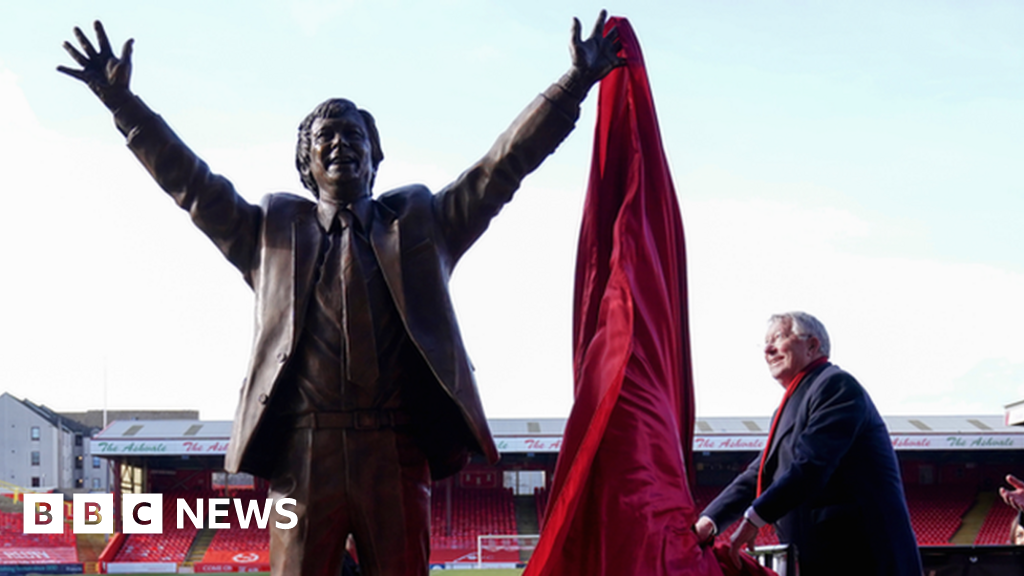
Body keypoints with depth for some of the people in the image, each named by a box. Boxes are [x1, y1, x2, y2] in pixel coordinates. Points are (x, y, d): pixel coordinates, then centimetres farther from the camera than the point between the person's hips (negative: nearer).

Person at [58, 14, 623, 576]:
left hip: (398, 454, 1)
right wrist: (121, 100, 5)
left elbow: (502, 167, 13)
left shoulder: (420, 223, 17)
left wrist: (577, 81, 7)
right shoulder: (273, 231, 16)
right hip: (303, 455, 0)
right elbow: (192, 182, 12)